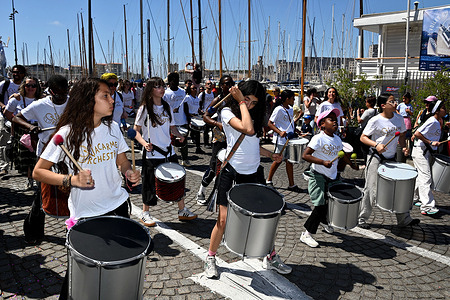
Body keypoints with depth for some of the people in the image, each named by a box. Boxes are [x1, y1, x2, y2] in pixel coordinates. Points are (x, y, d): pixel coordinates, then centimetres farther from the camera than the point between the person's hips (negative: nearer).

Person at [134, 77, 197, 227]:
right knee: (150, 184, 4)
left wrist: (179, 135, -2)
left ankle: (182, 210, 23)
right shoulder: (145, 108, -7)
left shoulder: (167, 107, 9)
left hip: (169, 151, 5)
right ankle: (145, 214, 23)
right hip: (152, 154, -5)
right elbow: (136, 130, -6)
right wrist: (144, 143, -22)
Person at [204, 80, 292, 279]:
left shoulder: (254, 114, 13)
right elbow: (248, 130, -26)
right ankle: (210, 258, 21)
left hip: (253, 173, 6)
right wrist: (240, 101, -19)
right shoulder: (227, 112, -8)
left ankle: (271, 258, 27)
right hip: (232, 173, -6)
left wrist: (270, 154, 16)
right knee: (223, 219, -1)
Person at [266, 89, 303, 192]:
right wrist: (280, 132, -24)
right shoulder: (278, 109, -12)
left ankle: (291, 185, 13)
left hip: (290, 139, 7)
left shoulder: (291, 109, 12)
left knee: (289, 161, 8)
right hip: (281, 140, -7)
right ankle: (269, 181, 21)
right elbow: (270, 124, -13)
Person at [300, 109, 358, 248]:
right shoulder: (318, 138, -15)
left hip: (332, 177, 7)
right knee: (320, 205, -12)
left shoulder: (337, 139, 7)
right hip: (318, 176, -7)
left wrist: (352, 165, 29)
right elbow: (305, 155, -22)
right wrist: (323, 162, -28)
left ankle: (324, 221, 47)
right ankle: (306, 234, 0)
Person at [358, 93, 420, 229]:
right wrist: (376, 145, -27)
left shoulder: (399, 118, 4)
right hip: (376, 158, -6)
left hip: (391, 158, 6)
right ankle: (361, 218, 11)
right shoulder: (375, 120, -13)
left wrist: (404, 147, -2)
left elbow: (401, 135, 17)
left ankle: (404, 219, 24)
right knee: (371, 189, -3)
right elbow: (363, 137, -12)